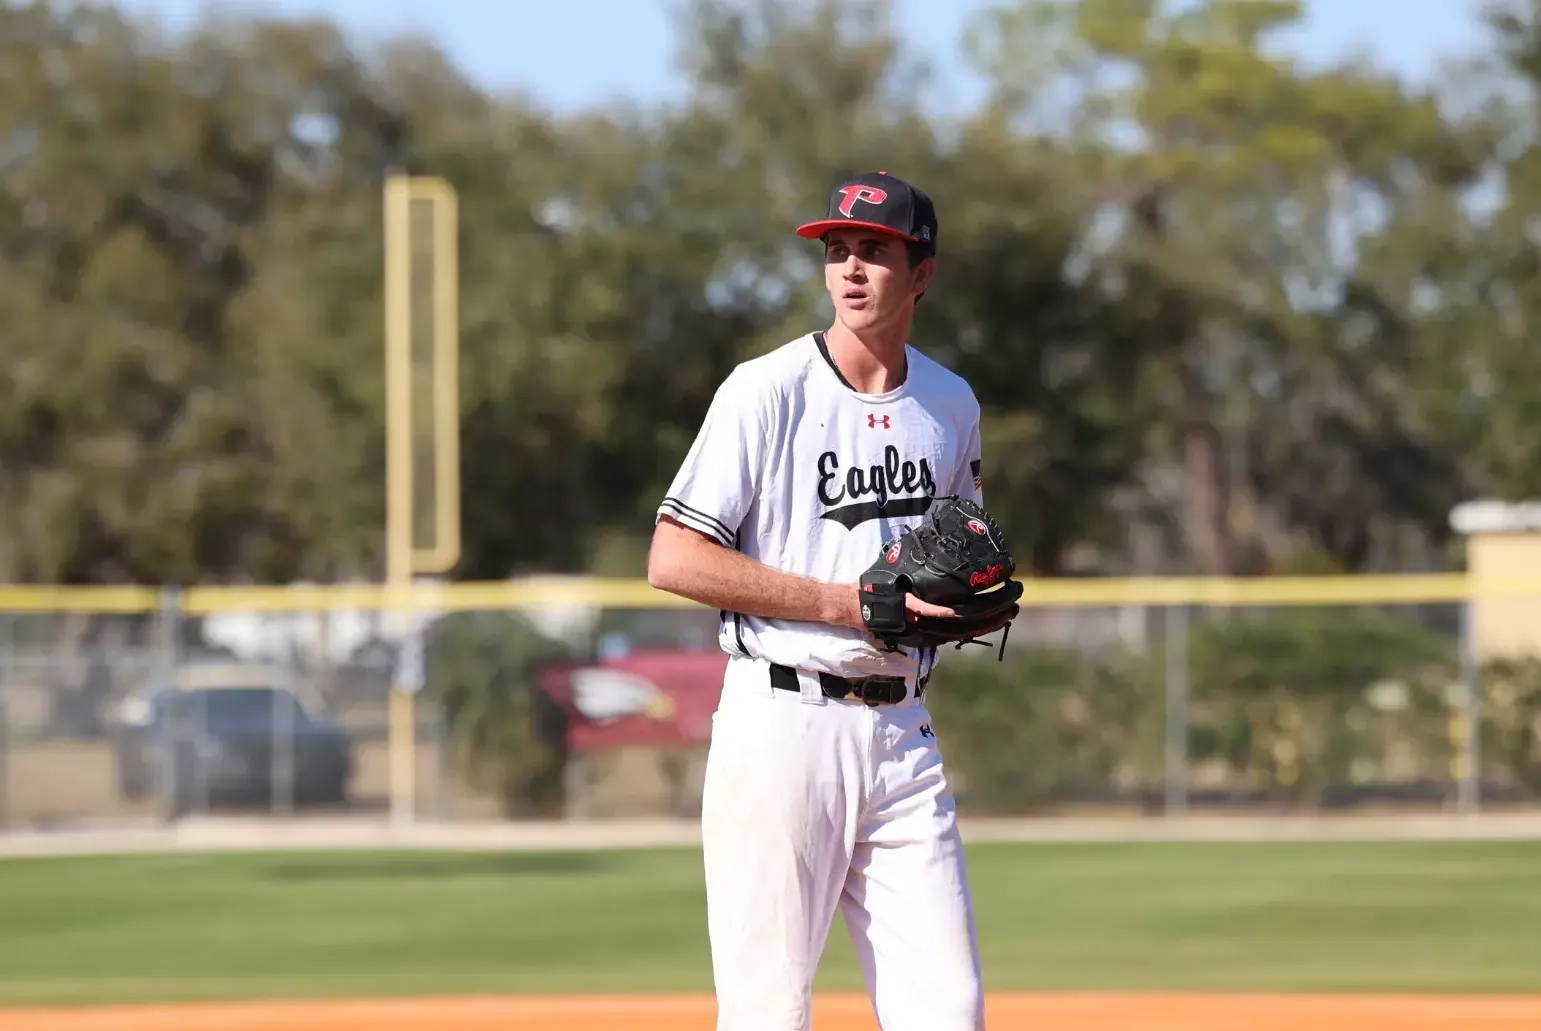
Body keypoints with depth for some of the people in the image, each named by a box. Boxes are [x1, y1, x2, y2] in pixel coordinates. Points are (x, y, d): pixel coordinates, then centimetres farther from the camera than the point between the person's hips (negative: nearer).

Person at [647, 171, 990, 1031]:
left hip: (903, 733, 5)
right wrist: (841, 602, -15)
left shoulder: (951, 404, 12)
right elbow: (673, 559, -11)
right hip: (783, 726, -5)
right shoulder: (768, 390, -6)